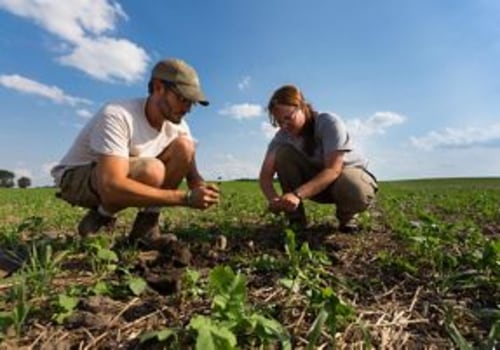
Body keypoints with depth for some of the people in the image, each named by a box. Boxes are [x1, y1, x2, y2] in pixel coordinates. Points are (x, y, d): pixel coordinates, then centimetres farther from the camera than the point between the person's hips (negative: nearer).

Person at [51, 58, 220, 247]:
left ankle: (146, 225, -8)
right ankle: (98, 220, -6)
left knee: (184, 146, -17)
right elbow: (112, 188, -42)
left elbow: (193, 175, -7)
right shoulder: (117, 116, -32)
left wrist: (202, 189, -33)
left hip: (124, 170, 6)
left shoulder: (177, 125, -11)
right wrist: (185, 197, -44)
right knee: (151, 171, -37)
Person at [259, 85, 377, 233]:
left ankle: (345, 216, -1)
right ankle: (296, 218, -12)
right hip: (315, 177, 4)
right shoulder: (282, 136, -15)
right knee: (282, 153, -21)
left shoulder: (329, 122, -27)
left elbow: (333, 170, -36)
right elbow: (265, 175, -19)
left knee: (357, 193, -40)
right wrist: (273, 198, -41)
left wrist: (297, 194, -49)